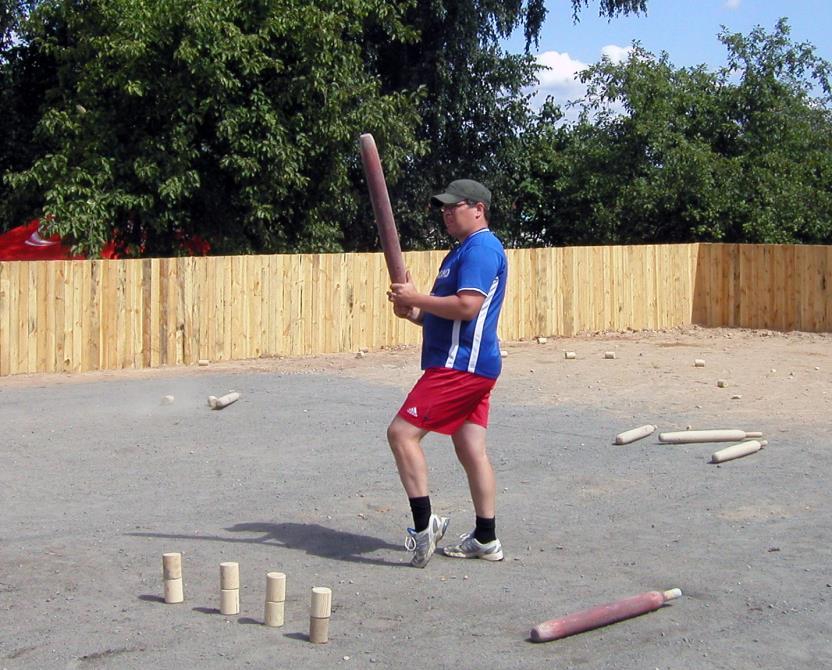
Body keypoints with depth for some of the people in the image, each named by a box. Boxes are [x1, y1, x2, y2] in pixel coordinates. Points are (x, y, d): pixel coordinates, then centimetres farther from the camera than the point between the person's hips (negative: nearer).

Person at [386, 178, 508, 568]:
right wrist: (414, 313, 6)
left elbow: (467, 306, -25)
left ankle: (423, 524, -12)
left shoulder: (481, 248, -12)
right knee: (471, 450, 11)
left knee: (402, 433, -12)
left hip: (461, 365, -11)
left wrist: (417, 298, -14)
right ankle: (485, 539, 15)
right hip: (470, 366, 11)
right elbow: (445, 316, 25)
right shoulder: (463, 250, 22)